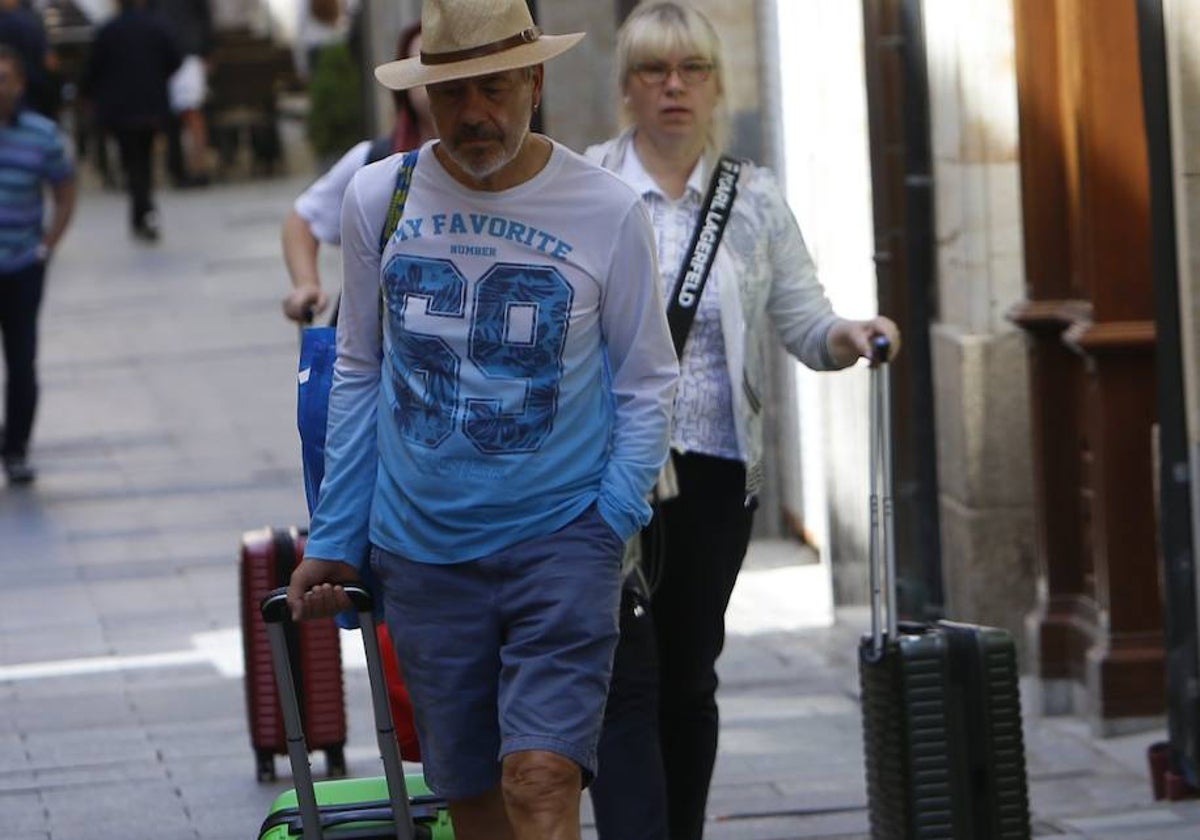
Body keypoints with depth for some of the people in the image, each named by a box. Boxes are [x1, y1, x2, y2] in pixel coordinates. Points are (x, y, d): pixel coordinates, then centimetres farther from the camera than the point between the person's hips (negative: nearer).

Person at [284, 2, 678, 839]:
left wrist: (613, 520, -9)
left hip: (561, 538, -3)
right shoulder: (379, 199, 2)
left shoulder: (608, 211, -4)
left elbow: (646, 384, 4)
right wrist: (333, 542, 12)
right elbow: (359, 378, 12)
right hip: (423, 546, 3)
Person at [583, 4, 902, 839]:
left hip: (717, 472, 3)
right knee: (627, 680, -11)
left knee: (690, 679, 11)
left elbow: (803, 323, 5)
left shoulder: (754, 200, 8)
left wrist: (845, 336, -17)